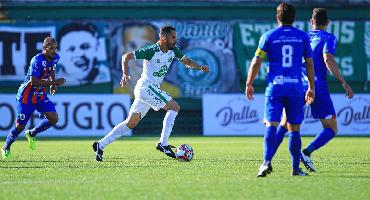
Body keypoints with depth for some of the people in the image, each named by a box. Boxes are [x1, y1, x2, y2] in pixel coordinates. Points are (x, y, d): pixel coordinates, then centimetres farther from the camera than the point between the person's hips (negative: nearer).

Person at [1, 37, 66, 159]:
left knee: (53, 119, -8)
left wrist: (53, 83, 5)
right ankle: (6, 148, 26)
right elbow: (33, 81, -32)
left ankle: (31, 134, 18)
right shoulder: (37, 61, -27)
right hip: (26, 97, -7)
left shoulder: (55, 58, -2)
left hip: (41, 95, 7)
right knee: (20, 126, 0)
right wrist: (54, 83, -33)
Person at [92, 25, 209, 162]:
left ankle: (100, 145, 15)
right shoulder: (151, 51, -17)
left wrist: (200, 67, -1)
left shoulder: (173, 50, 4)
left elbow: (186, 61, 17)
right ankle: (163, 144, -12)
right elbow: (126, 57, -15)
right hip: (146, 87, -9)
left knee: (131, 123, 11)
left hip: (152, 89, 9)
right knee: (174, 107, -13)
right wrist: (125, 74, -29)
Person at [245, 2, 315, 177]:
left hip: (275, 87, -1)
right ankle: (296, 168, 10)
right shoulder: (302, 37, 8)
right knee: (294, 128, 8)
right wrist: (311, 87, 17)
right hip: (295, 88, 1)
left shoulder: (268, 36, 4)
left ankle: (267, 162, -26)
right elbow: (310, 64, 9)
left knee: (271, 125, -7)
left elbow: (256, 62, 2)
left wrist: (249, 84, 10)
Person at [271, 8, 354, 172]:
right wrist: (343, 83, -15)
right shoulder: (328, 38, 2)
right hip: (318, 87, -5)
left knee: (284, 124, 19)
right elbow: (328, 58, -15)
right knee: (331, 129, 3)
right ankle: (307, 152, -21)